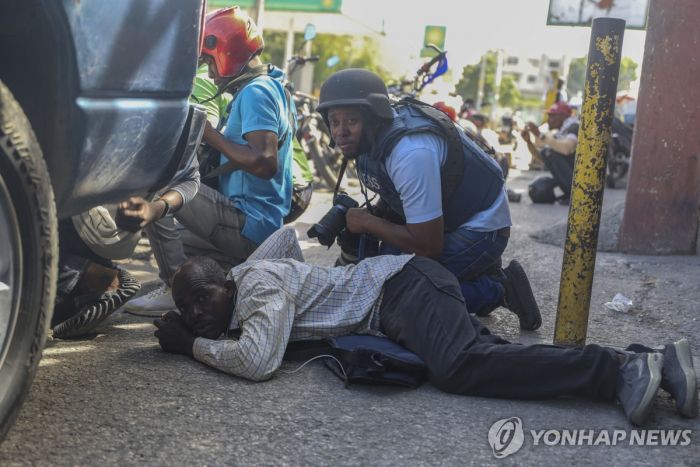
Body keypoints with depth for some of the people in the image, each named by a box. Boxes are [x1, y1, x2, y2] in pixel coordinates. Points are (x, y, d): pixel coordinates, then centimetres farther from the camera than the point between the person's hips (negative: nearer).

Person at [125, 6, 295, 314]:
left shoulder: (253, 94, -15)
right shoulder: (274, 88, 16)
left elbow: (265, 163, -28)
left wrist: (211, 136, -17)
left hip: (247, 225, -11)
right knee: (171, 236, 29)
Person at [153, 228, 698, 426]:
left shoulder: (258, 285, -13)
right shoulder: (244, 274, 16)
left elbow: (257, 360, -28)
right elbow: (287, 235, 34)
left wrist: (194, 345, -12)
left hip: (401, 286, -9)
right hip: (397, 291, 9)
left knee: (461, 368, -30)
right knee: (482, 357, -6)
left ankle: (618, 369, -27)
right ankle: (649, 364, -11)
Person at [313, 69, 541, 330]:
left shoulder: (410, 153, -33)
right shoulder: (370, 138, -5)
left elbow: (429, 246, -30)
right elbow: (393, 203, 12)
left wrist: (368, 223, -19)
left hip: (480, 227, -10)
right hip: (443, 217, 10)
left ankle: (497, 289, -3)